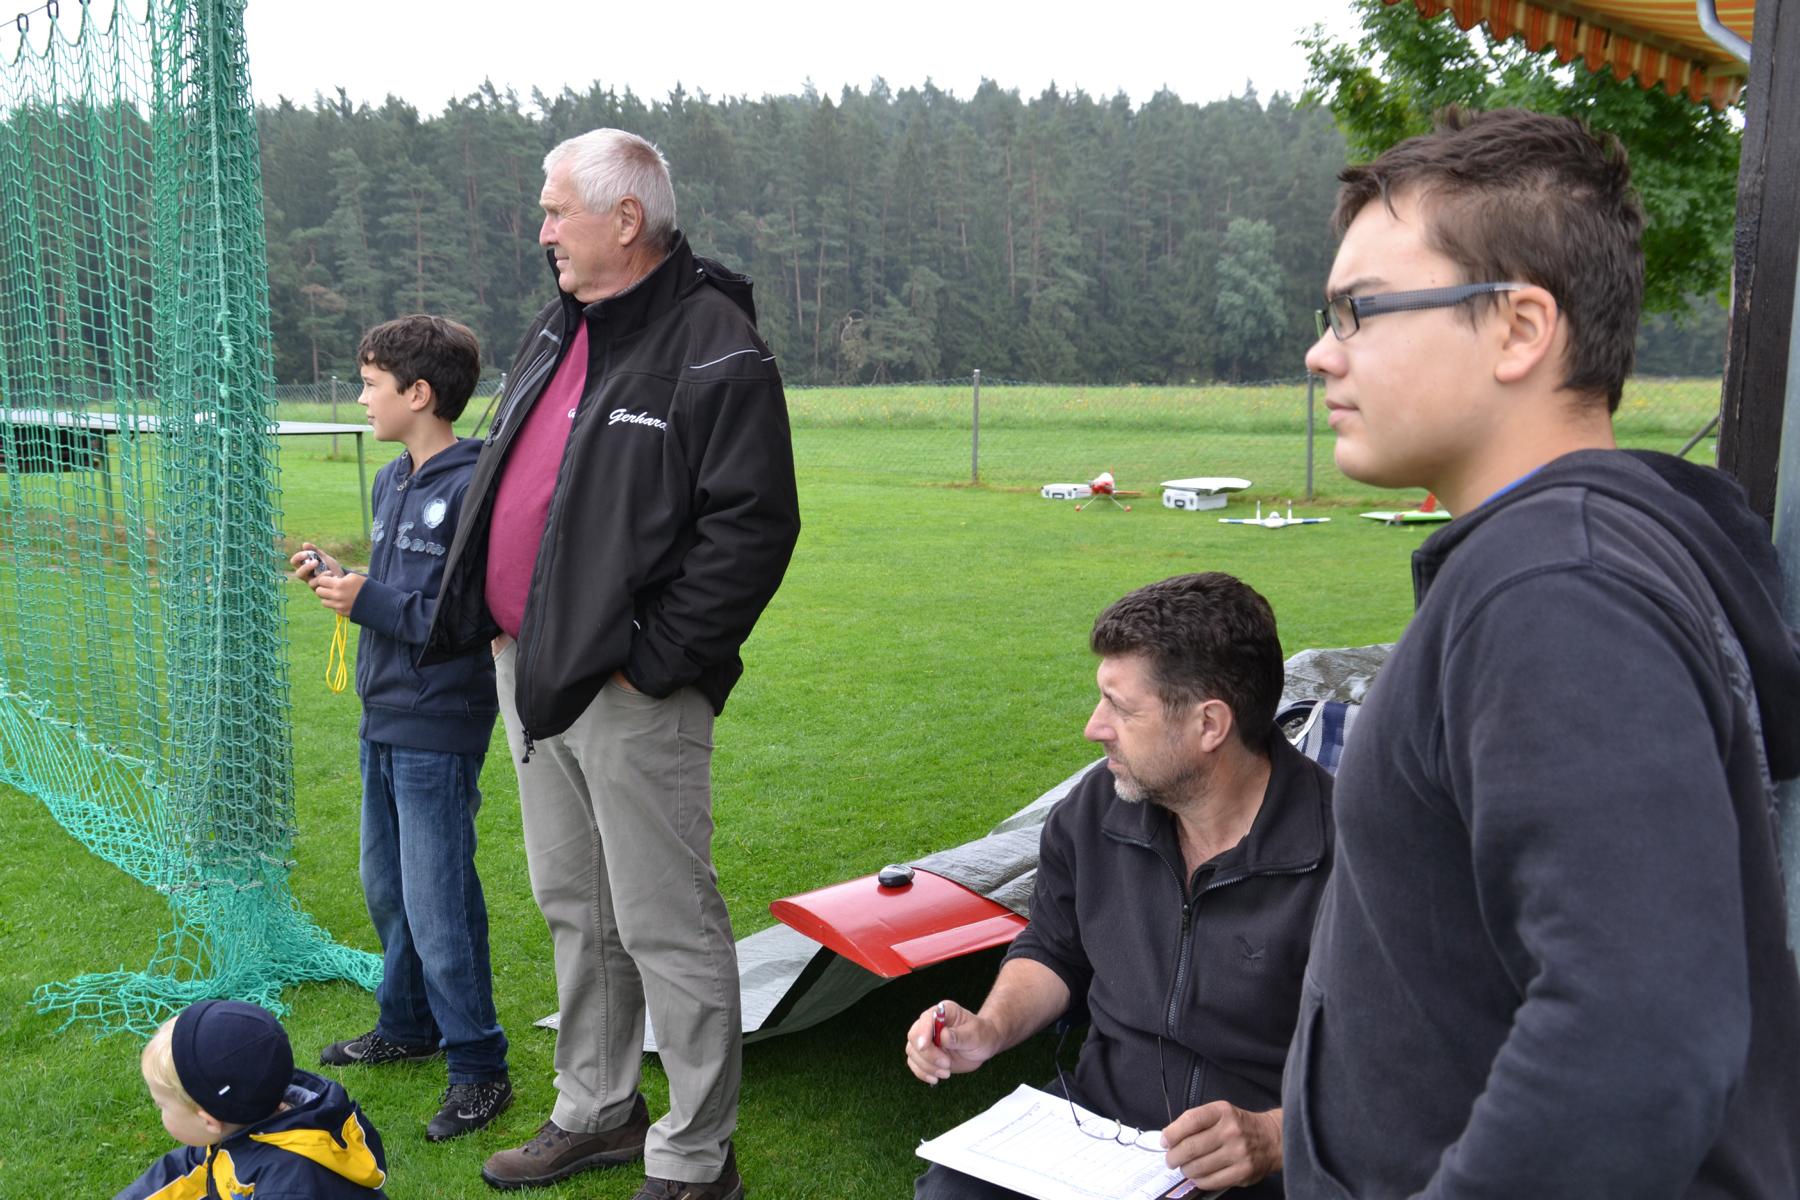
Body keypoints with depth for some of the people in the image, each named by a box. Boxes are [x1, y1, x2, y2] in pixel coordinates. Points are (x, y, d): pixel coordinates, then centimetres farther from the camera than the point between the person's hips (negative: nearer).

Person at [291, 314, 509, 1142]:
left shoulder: (473, 487, -19)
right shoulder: (392, 482, 12)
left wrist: (370, 604, -20)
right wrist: (340, 581, 3)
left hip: (438, 734, -9)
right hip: (383, 722, 10)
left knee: (438, 905, -2)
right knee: (387, 888, 21)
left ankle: (478, 1068, 12)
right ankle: (406, 1026, 39)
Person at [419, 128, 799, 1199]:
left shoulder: (716, 351, -14)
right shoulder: (557, 331, 14)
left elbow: (753, 528, -20)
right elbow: (503, 485, 23)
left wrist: (650, 660, -19)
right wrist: (501, 627, 14)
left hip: (629, 693, -9)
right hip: (527, 670, 9)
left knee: (667, 929, 1)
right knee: (575, 912, 20)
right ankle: (598, 1111, 37)